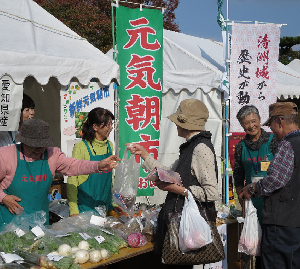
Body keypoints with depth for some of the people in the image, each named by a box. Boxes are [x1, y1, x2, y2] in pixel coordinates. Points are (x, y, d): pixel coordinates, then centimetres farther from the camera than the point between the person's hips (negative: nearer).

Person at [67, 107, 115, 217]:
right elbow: (72, 180, -11)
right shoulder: (81, 147, -13)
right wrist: (73, 211, -15)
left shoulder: (109, 146, 7)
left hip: (105, 205, 6)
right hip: (85, 207, -5)